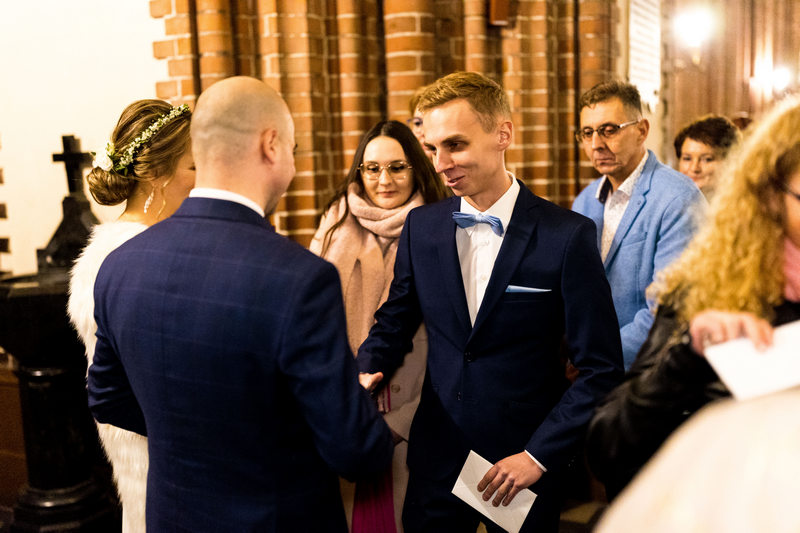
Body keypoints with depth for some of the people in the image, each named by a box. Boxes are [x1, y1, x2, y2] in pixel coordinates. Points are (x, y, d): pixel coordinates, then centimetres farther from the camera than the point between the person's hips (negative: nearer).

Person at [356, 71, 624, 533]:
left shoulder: (569, 236, -12)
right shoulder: (421, 226, 0)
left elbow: (601, 369, -10)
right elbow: (397, 318, 12)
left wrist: (539, 455, -12)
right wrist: (370, 370, -8)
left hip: (526, 460, -2)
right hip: (436, 457, 3)